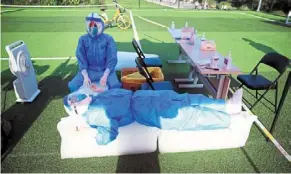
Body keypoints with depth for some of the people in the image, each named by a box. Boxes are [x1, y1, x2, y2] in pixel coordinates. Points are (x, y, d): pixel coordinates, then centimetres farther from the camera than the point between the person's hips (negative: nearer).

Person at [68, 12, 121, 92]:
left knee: (115, 86, -29)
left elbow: (112, 59, -8)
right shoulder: (83, 39, 2)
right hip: (88, 70, 2)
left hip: (105, 70, -2)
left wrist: (105, 76, -21)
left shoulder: (108, 39, -3)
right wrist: (85, 76, -16)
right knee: (72, 85, -18)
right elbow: (81, 58, -1)